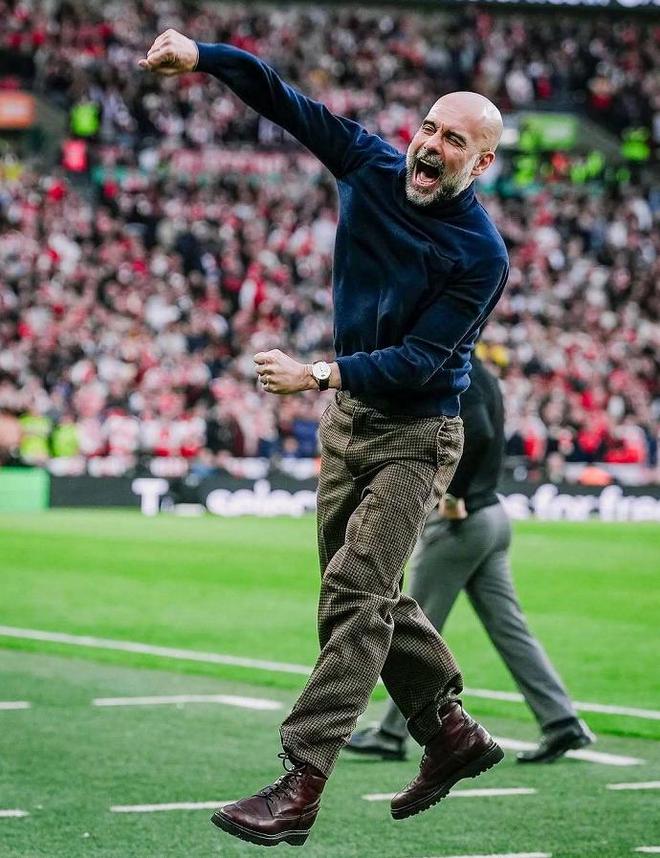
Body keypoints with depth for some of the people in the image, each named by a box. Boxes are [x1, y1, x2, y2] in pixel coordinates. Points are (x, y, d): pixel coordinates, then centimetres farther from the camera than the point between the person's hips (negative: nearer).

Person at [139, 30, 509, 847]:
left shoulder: (481, 254, -20)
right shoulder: (375, 167, -4)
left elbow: (419, 360, -24)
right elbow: (285, 100, -7)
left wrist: (319, 374, -34)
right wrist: (201, 55, -21)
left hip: (415, 433, -7)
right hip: (347, 415, 7)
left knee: (355, 592, -16)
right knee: (369, 595, 14)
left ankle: (299, 787, -20)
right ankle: (453, 734, 30)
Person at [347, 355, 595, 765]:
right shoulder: (481, 375, 14)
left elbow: (479, 434, -31)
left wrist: (454, 493, -24)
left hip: (458, 521, -10)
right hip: (492, 515, 10)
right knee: (508, 626, 8)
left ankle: (392, 734, 10)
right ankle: (562, 722, 2)